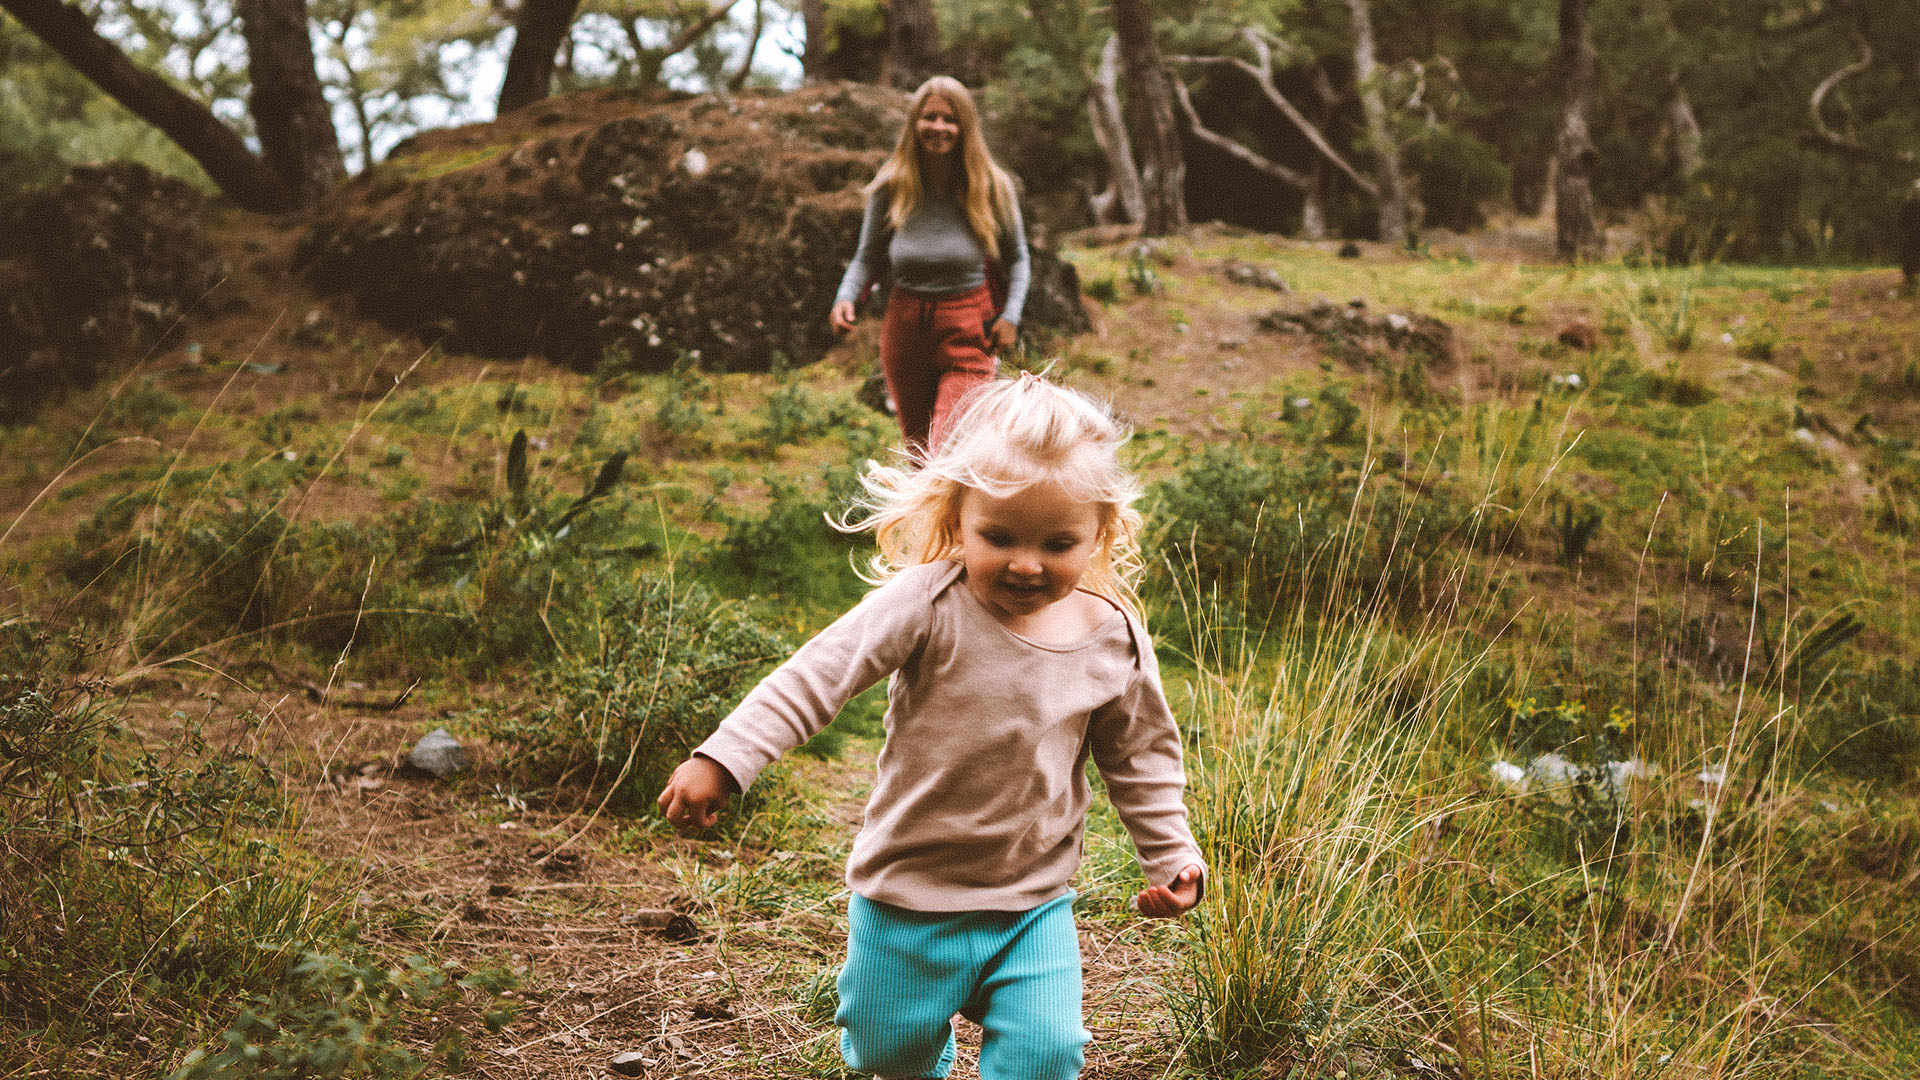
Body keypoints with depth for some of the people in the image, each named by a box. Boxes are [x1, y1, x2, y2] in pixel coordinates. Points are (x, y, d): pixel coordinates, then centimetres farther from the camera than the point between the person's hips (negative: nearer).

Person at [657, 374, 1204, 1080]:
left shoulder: (1113, 639, -7)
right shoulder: (928, 606, -20)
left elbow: (1140, 754, 9)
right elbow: (818, 675, -22)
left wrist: (1170, 855, 9)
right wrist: (722, 760, -29)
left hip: (1034, 903, 1)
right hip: (908, 895, -1)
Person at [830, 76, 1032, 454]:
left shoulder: (990, 187, -4)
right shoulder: (891, 188, -3)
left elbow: (1016, 257, 8)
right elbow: (868, 257, 6)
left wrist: (1011, 313, -6)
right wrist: (845, 296, -13)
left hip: (968, 332, -3)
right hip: (905, 328, 3)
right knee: (919, 451, 18)